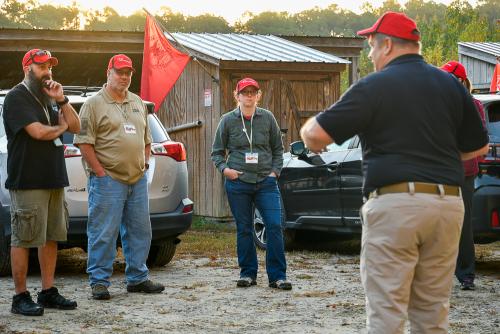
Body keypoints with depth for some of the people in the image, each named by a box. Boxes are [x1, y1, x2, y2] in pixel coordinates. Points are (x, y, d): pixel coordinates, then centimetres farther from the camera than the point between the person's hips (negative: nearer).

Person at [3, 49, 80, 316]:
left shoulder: (49, 99, 18)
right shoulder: (17, 98, -7)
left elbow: (75, 127, 11)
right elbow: (38, 131, -19)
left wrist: (61, 101, -3)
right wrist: (61, 127, 1)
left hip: (53, 181, 8)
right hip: (27, 182, -8)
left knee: (51, 238, 10)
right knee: (22, 240, -4)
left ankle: (48, 293, 16)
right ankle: (20, 298, 0)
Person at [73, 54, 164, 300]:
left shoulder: (138, 103, 16)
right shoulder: (94, 104, -4)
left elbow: (146, 139, 23)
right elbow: (84, 142, -10)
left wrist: (144, 164, 11)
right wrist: (100, 172, -13)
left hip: (138, 179, 7)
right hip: (108, 179, -7)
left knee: (140, 231, 11)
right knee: (103, 233, -4)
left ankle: (138, 278, 21)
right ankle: (99, 282, 3)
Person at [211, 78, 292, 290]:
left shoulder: (267, 118, 6)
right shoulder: (228, 120, 4)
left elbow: (278, 148, 14)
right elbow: (217, 152, 11)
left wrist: (275, 171, 3)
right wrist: (224, 169, -6)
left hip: (266, 182, 0)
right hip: (238, 183, 0)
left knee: (275, 226, -9)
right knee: (244, 230, 5)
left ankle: (277, 276, -3)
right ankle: (248, 273, 16)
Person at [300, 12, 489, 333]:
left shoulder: (374, 86, -5)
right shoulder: (451, 85, 11)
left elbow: (317, 134, -9)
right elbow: (478, 147, 17)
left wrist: (309, 130, 14)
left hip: (394, 204, -5)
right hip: (448, 202, 5)